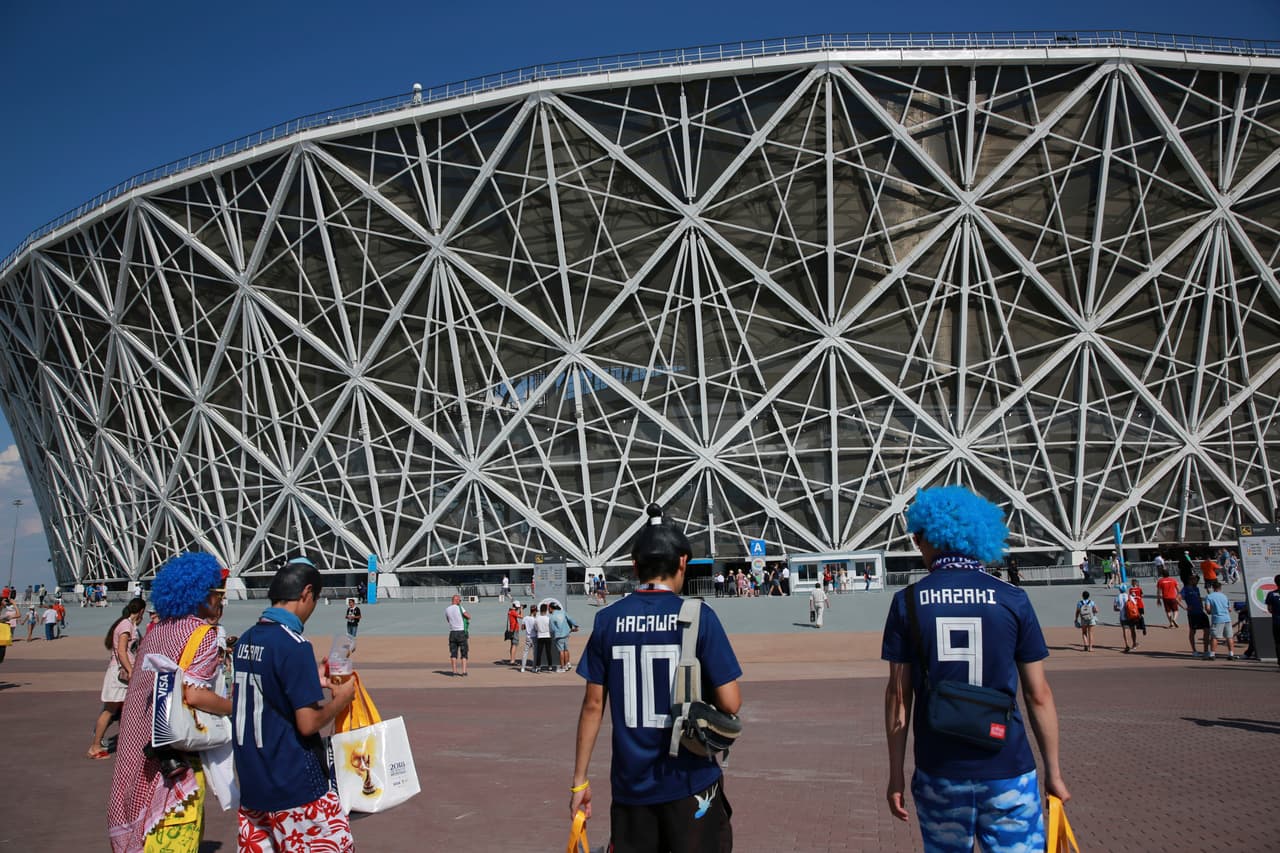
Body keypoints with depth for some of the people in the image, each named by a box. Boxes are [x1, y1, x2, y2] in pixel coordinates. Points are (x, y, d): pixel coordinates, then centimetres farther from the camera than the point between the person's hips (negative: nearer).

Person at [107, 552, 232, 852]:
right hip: (174, 758, -8)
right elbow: (194, 694, -24)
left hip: (137, 748, 8)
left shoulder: (156, 630, 9)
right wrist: (236, 707, -13)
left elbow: (141, 684, 17)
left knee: (141, 826, 19)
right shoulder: (203, 634, -16)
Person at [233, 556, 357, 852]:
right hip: (294, 786, -8)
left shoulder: (246, 639, 5)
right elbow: (308, 723, -20)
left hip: (251, 782, 8)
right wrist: (341, 698, -3)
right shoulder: (294, 645, -19)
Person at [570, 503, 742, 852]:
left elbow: (593, 705, 1)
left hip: (630, 784, 3)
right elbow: (730, 703, -11)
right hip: (690, 783, -3)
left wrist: (579, 780, 9)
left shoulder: (607, 620, -2)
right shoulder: (698, 616, -10)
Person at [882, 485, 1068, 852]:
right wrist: (1053, 771, 10)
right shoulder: (1013, 600, -4)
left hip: (939, 774, 1)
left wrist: (896, 775, 6)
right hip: (1007, 772, -1)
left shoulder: (908, 602, -3)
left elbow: (898, 694, -2)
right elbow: (1038, 694, -1)